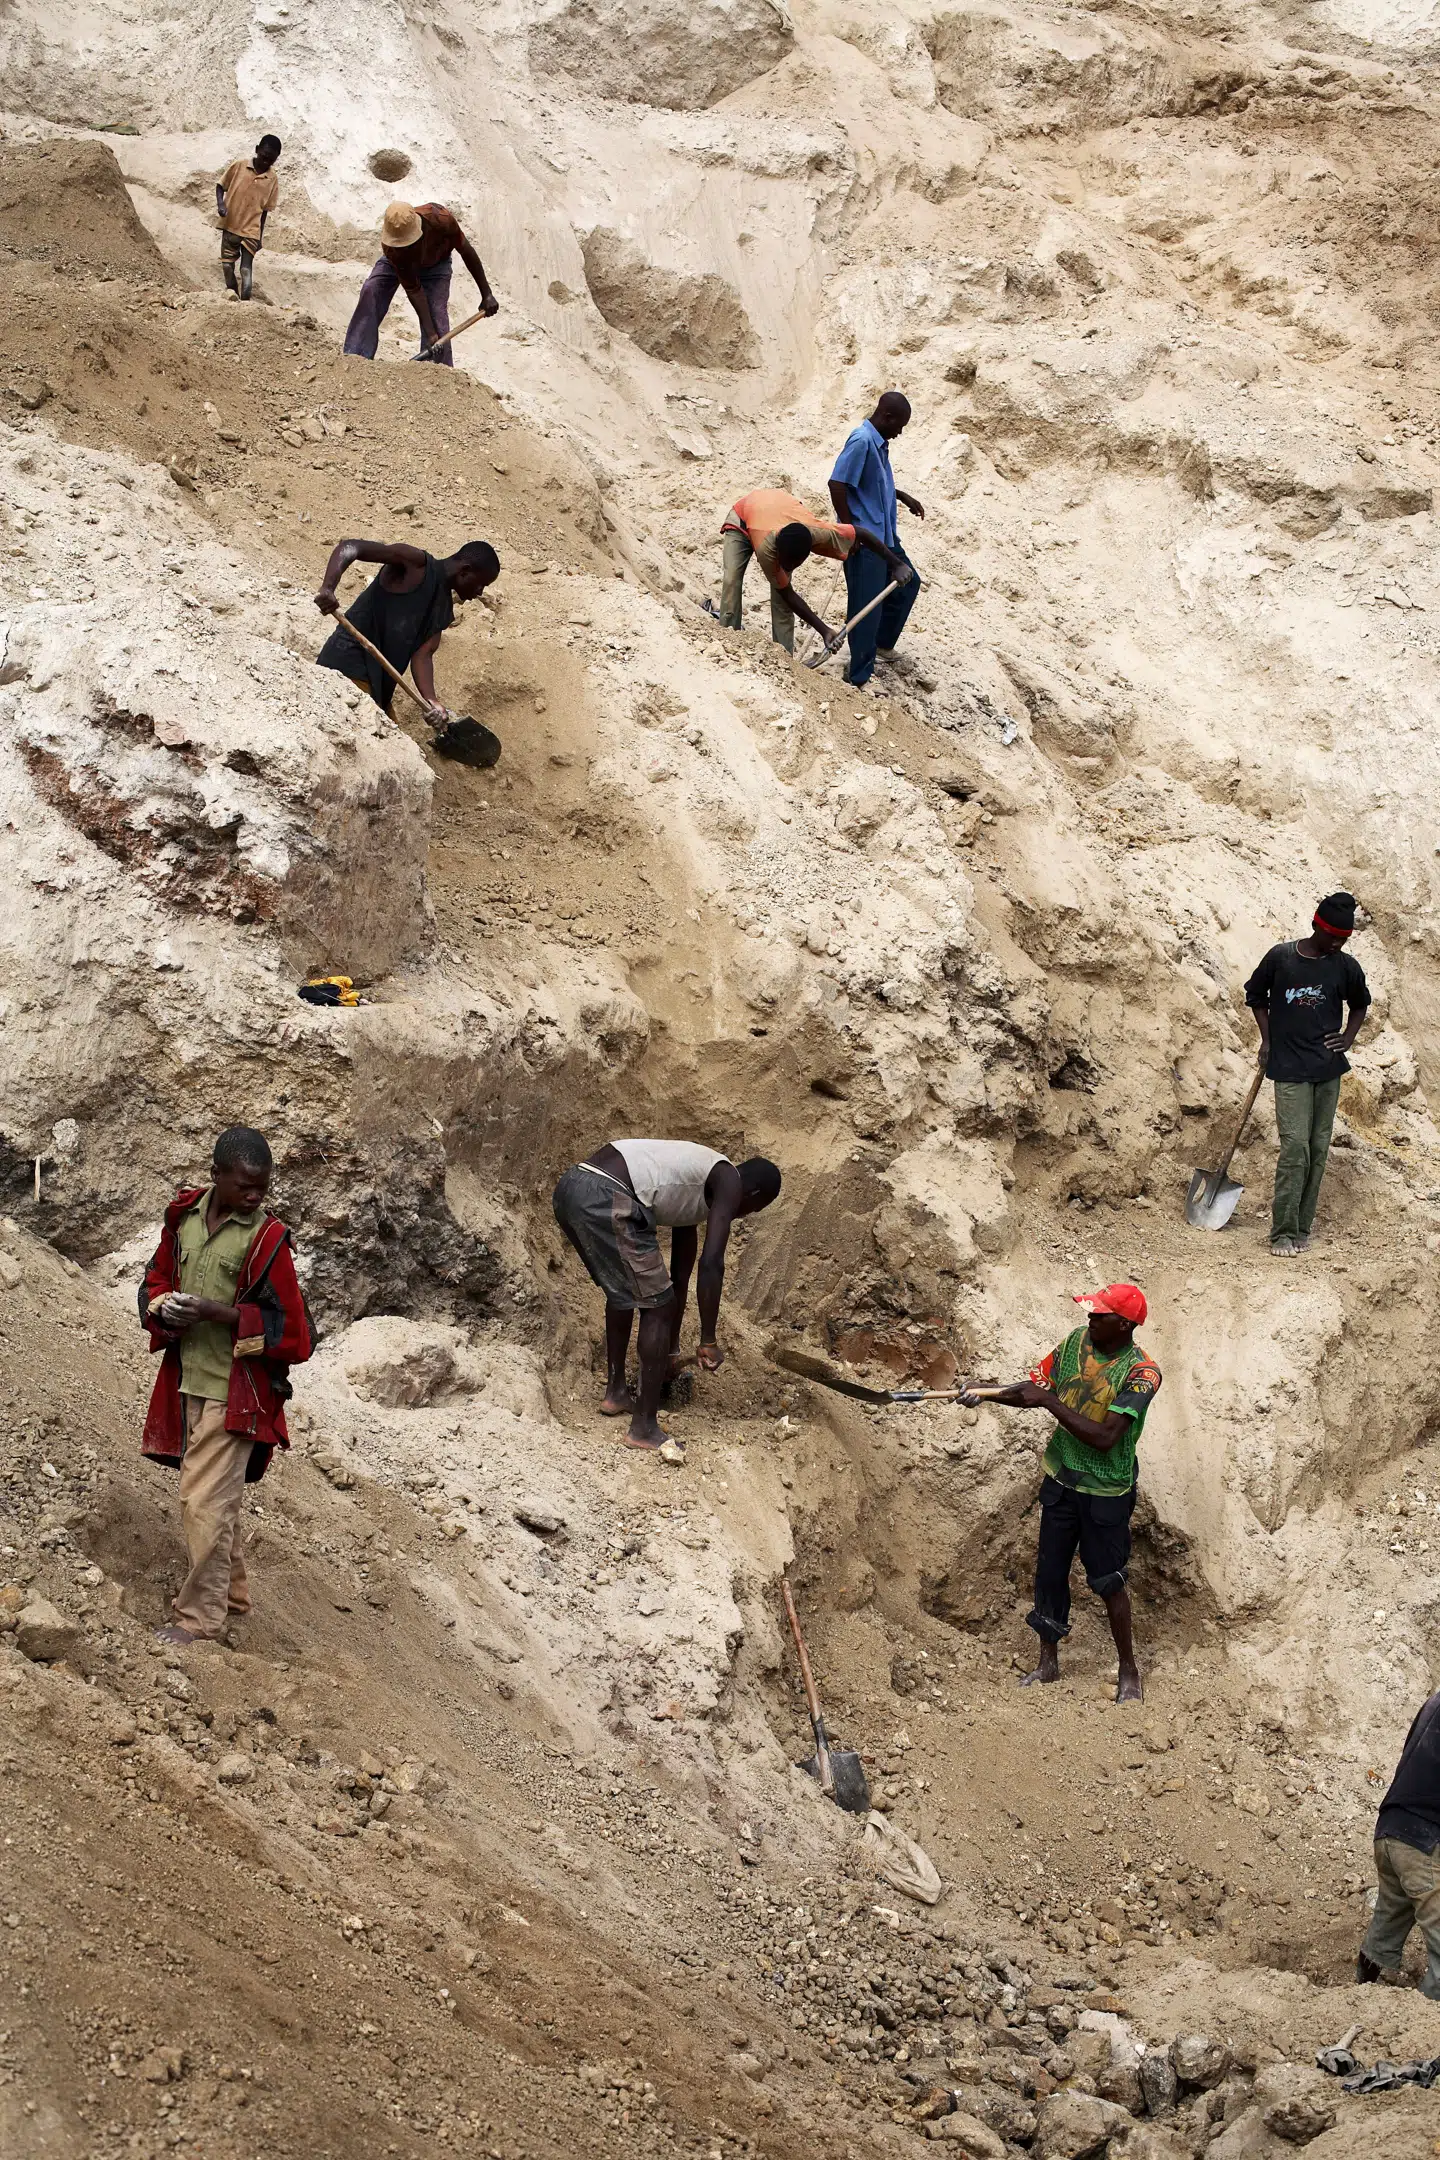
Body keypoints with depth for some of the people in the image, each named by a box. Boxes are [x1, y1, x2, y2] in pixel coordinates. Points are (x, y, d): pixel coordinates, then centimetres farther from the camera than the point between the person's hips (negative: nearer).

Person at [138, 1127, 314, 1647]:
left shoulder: (267, 1239, -14)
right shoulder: (184, 1216, 2)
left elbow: (292, 1334, -14)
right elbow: (155, 1280, 16)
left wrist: (218, 1313, -21)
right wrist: (165, 1309, -7)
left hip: (235, 1393, -6)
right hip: (186, 1384, 6)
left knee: (204, 1501, -6)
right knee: (216, 1496, 19)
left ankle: (201, 1617, 4)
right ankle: (232, 1593, 36)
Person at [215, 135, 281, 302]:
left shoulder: (272, 180, -2)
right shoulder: (239, 166, -6)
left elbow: (265, 210, 4)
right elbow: (220, 185, 3)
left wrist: (260, 237, 6)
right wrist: (220, 203, -17)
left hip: (251, 231, -1)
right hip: (230, 226, 1)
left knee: (246, 269, -5)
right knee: (227, 266, 5)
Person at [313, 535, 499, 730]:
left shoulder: (443, 611, 16)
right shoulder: (415, 564, -8)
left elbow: (422, 655, 3)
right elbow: (349, 546, -15)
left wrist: (432, 702, -16)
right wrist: (327, 588, -33)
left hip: (377, 684, 9)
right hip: (347, 665, -9)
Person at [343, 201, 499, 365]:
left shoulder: (441, 220, -41)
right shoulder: (391, 247, -38)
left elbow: (467, 252, -25)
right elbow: (413, 290, -33)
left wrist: (487, 295, -20)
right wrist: (430, 333, -36)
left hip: (436, 263, 0)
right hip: (399, 262, 0)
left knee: (436, 313, -18)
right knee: (370, 291, -23)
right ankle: (357, 356, -21)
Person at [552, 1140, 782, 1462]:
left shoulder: (696, 1189, 33)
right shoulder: (729, 1182, 8)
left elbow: (680, 1274, 41)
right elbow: (711, 1264, -3)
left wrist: (672, 1350, 48)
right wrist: (709, 1342, 4)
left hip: (569, 1189, 10)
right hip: (607, 1199, -10)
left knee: (623, 1290, 31)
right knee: (657, 1305, 2)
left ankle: (616, 1391, 42)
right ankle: (644, 1427, 6)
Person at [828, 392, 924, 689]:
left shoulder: (879, 443, 10)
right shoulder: (861, 441, -20)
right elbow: (837, 484, -24)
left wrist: (903, 496, 20)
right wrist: (849, 530, -20)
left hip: (884, 534, 10)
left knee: (908, 583, 23)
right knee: (866, 606, -6)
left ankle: (882, 643, 39)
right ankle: (858, 679, 1)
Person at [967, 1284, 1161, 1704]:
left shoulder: (1141, 1372, -22)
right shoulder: (1077, 1341, -2)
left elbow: (1105, 1438, -29)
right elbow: (1036, 1389, 5)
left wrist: (1049, 1402, -28)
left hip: (1105, 1491, -6)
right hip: (1061, 1480, 6)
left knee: (1108, 1581, 2)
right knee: (1049, 1571, 11)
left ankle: (1129, 1673, 17)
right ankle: (1048, 1662, 27)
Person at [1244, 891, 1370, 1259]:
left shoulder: (1345, 966, 3)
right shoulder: (1280, 957, -4)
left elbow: (1360, 1003, 22)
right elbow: (1255, 996, 12)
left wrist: (1348, 1039, 8)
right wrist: (1267, 1040, 6)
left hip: (1328, 1068, 3)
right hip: (1289, 1067, -3)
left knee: (1318, 1149, 5)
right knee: (1295, 1145, -13)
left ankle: (1302, 1228, 13)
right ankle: (1282, 1233, -10)